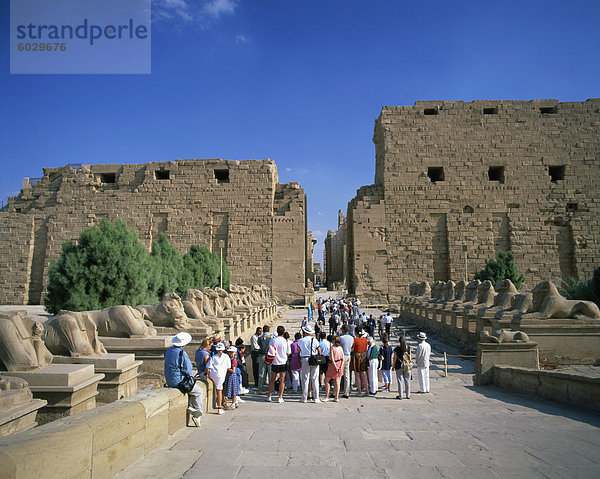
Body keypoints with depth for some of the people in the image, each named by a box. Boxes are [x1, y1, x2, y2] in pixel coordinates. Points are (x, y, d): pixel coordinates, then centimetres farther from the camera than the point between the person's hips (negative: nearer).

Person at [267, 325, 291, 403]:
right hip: (283, 363, -2)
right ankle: (280, 398, 5)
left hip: (274, 362, 2)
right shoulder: (286, 341, -9)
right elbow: (288, 353, 1)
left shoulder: (272, 340, -6)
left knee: (272, 380, 14)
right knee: (282, 380, 5)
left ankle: (269, 396, 20)